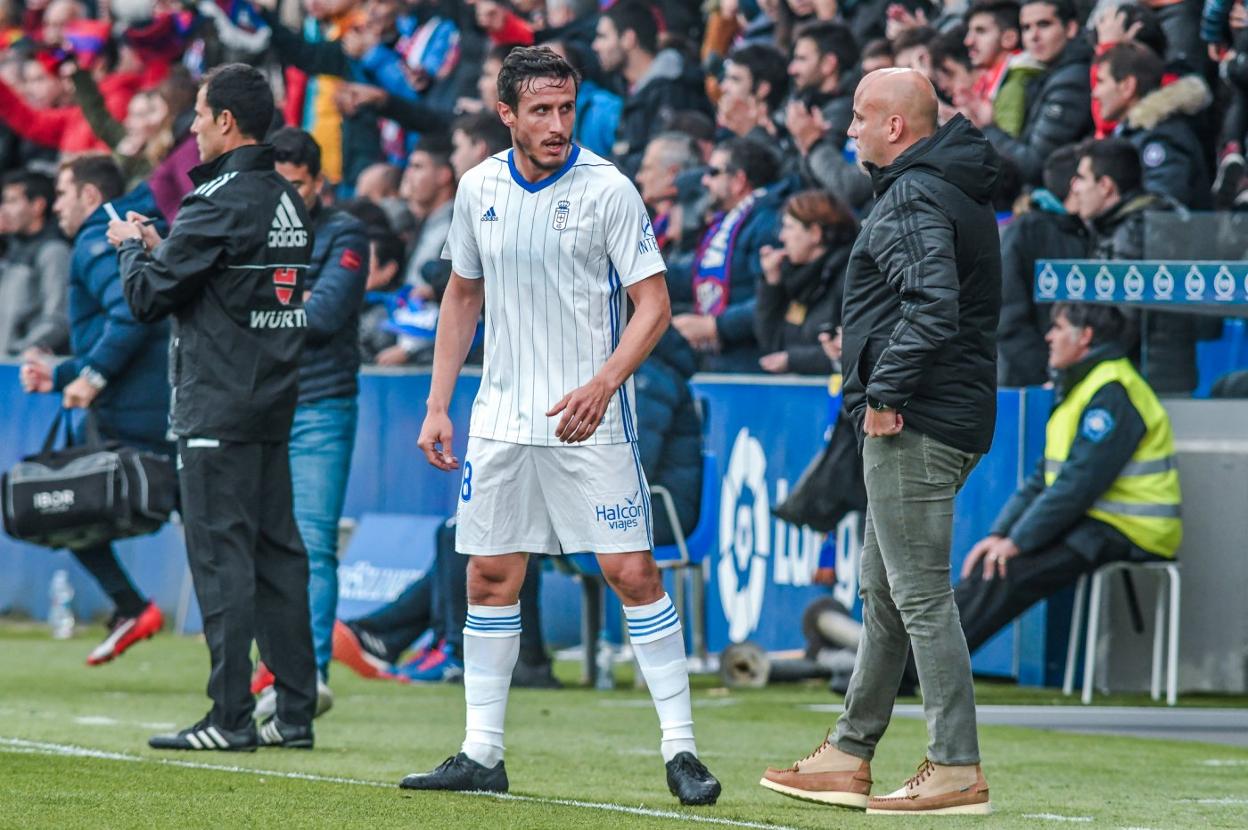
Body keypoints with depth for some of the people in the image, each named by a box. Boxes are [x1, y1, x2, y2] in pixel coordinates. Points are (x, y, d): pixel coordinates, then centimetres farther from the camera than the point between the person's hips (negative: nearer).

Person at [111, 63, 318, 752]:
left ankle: (231, 719, -9)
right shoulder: (289, 202, 13)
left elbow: (149, 298, -12)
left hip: (217, 410, -8)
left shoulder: (218, 203, -15)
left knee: (221, 554, -7)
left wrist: (131, 247, 7)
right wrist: (159, 247, 22)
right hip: (274, 408, 8)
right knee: (277, 553, 9)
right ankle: (296, 713, 10)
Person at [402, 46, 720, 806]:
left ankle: (681, 749, -5)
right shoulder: (479, 188, 5)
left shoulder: (607, 190, -9)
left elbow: (653, 303, -10)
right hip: (502, 419, 5)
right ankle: (482, 754, 15)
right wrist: (438, 405, 12)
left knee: (634, 572, -9)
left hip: (589, 422, -4)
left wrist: (602, 385, -24)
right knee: (490, 578, 6)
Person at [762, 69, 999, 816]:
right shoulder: (960, 191, 18)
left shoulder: (913, 198, -14)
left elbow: (932, 305, -27)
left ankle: (959, 772, -10)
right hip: (953, 417, 11)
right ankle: (849, 758, 22)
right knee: (884, 592, 16)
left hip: (914, 424, -11)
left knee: (920, 593, -9)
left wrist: (885, 392, -20)